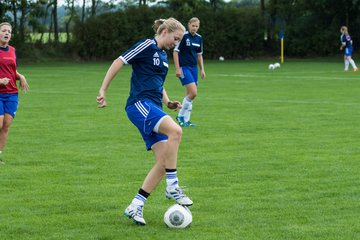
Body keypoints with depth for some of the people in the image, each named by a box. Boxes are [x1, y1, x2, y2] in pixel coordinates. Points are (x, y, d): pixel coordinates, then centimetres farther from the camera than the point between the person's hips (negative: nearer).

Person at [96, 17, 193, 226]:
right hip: (140, 104, -9)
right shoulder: (147, 46, -5)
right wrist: (103, 90, -12)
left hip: (153, 110, 9)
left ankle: (135, 207, 1)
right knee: (175, 130, -31)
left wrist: (168, 102, 16)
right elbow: (118, 62, -7)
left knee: (164, 161, -3)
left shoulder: (163, 55, 21)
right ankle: (172, 187, -24)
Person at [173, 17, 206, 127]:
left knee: (190, 94, 6)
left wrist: (202, 69, 13)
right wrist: (177, 68, -14)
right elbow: (175, 52, -10)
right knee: (193, 93, -16)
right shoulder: (183, 36, -11)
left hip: (193, 68, 7)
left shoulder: (199, 38, 9)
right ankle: (180, 116, -2)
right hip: (184, 67, -7)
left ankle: (186, 120, 12)